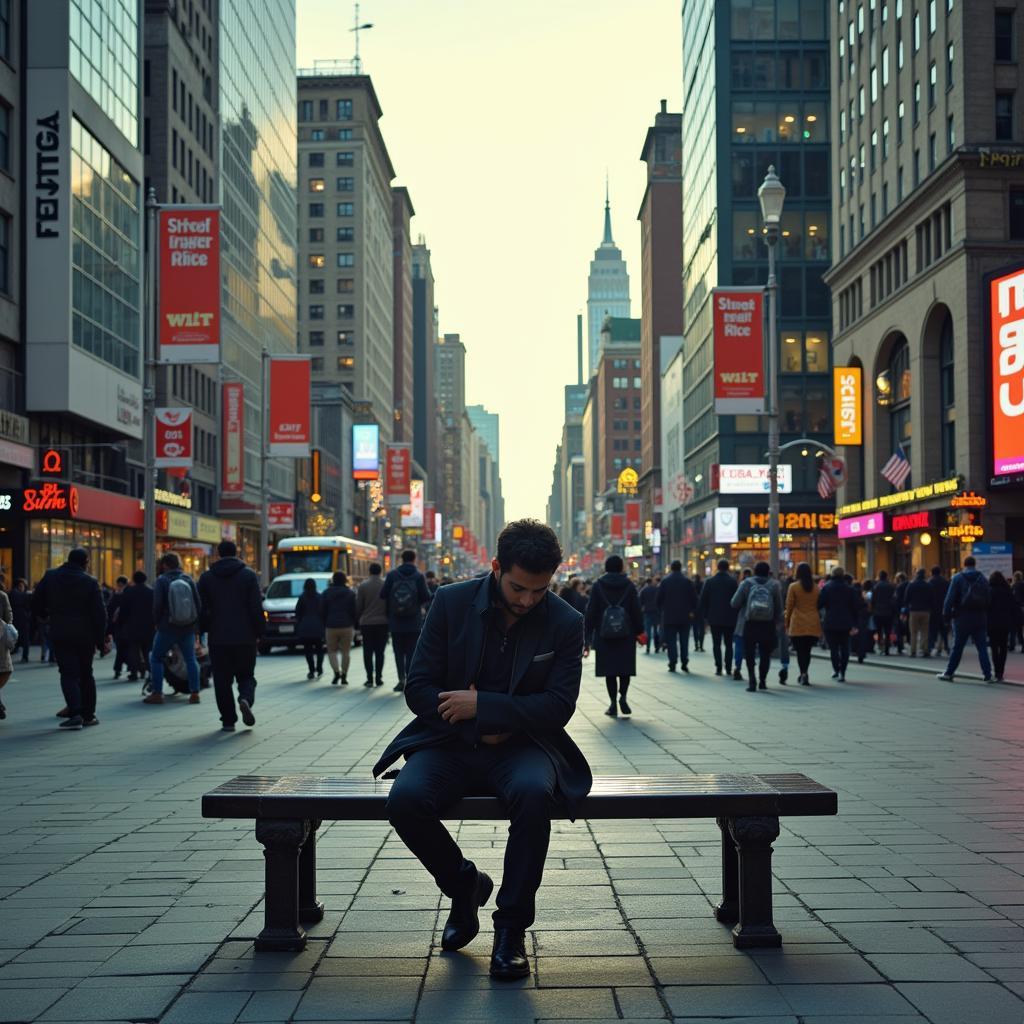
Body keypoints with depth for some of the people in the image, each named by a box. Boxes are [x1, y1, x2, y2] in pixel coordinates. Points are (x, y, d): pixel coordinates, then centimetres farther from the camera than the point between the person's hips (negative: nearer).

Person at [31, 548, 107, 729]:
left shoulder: (50, 576, 0)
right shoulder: (90, 582, -6)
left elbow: (36, 602, 5)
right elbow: (99, 613, -7)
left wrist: (45, 616, 24)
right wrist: (101, 639, -1)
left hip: (59, 634, 0)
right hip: (85, 635, 0)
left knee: (68, 673, 0)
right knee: (86, 674, 13)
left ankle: (75, 713, -17)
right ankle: (88, 714, 15)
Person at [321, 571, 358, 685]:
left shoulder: (326, 593, 4)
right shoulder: (350, 593, 4)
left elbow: (322, 611, 3)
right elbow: (355, 611, 0)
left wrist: (324, 626, 9)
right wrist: (356, 625, 6)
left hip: (331, 626, 0)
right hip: (347, 626, 0)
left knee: (332, 651, 8)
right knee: (345, 651, 6)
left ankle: (336, 672, -13)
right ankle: (344, 676, 2)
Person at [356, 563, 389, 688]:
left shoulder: (363, 586, -5)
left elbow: (358, 606, -2)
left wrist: (358, 620, 12)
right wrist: (389, 619, 15)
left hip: (366, 623, -1)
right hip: (383, 622, 1)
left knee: (368, 652, 5)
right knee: (380, 652, 6)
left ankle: (369, 678, 1)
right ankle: (379, 678, 4)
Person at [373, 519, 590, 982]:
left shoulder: (565, 622, -4)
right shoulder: (451, 602, -3)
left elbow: (558, 708, -8)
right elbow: (418, 688, -1)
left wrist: (481, 706, -17)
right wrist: (476, 727, -12)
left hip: (521, 745, -1)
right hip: (452, 742, 1)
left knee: (534, 794, -36)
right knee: (405, 800, -29)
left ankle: (511, 926, -17)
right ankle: (463, 885, 3)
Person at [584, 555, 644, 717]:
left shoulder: (597, 587, 0)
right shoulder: (629, 586, 1)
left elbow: (590, 614, -2)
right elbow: (637, 612, -1)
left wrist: (587, 639, 2)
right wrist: (639, 632, 8)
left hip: (604, 637, 0)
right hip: (626, 636, 0)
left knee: (609, 670, 7)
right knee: (625, 668, 10)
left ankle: (613, 703, 4)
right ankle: (623, 696, -9)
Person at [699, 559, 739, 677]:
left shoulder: (709, 581, -1)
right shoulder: (733, 581, -5)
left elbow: (703, 599, 1)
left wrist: (705, 615, 9)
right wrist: (737, 615, 3)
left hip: (714, 618, 0)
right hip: (729, 618, 0)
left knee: (716, 644, 4)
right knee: (728, 644, 7)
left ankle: (718, 668, -4)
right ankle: (728, 668, 4)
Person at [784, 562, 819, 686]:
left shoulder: (793, 587, -4)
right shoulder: (816, 588, 5)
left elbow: (789, 607, -2)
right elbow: (818, 606, 10)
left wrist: (787, 624, 6)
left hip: (798, 624, -3)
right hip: (813, 625, 3)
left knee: (800, 651, 2)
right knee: (807, 650, 12)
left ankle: (803, 673, -13)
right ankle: (804, 674, 13)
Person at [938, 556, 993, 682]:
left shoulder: (957, 578, -4)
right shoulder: (983, 579, 6)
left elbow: (950, 598, -10)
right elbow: (989, 600, 6)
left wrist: (946, 615, -5)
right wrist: (986, 617, 10)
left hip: (962, 619, -2)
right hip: (980, 618, 2)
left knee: (957, 647, 4)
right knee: (982, 647, 4)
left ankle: (949, 673, 10)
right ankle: (987, 674, -1)